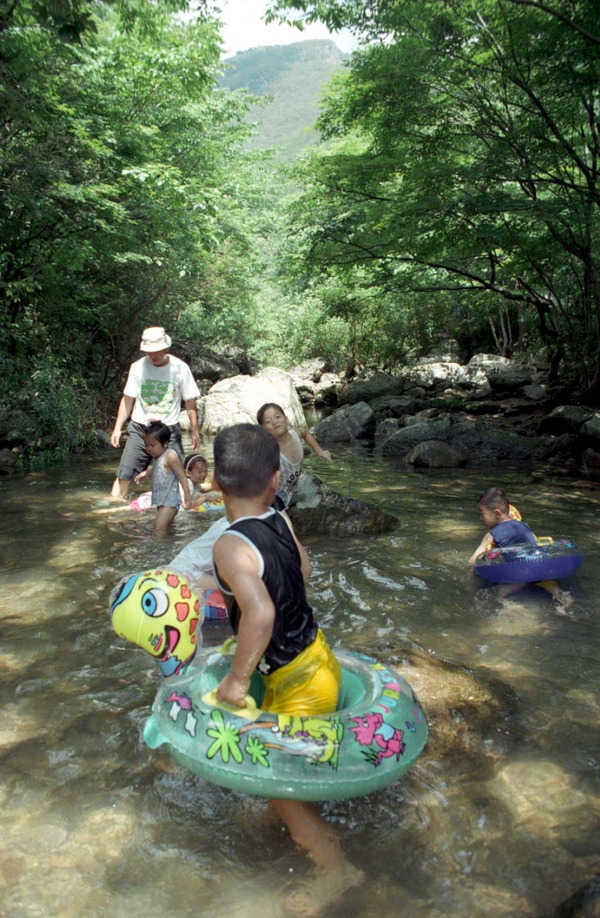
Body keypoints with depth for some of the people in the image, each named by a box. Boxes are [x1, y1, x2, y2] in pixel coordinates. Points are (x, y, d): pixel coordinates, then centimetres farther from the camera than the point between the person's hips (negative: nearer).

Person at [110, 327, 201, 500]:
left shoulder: (180, 368, -5)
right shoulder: (138, 367, -1)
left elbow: (190, 403, 1)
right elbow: (127, 400, 8)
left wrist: (195, 432, -3)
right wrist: (117, 427, 3)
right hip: (140, 429, 1)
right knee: (124, 473, -3)